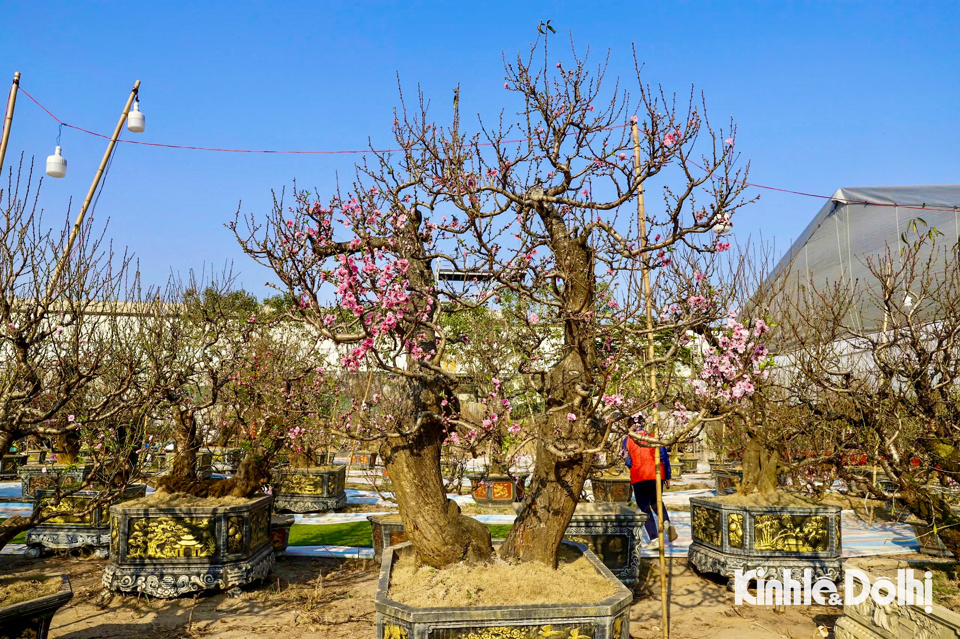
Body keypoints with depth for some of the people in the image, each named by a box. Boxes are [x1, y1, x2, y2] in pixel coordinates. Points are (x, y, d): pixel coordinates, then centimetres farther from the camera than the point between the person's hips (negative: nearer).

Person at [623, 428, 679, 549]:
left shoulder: (627, 440, 6)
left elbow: (628, 462, 3)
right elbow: (664, 456, 4)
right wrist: (667, 477, 9)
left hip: (639, 478, -2)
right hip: (657, 476, 2)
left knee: (644, 508, 7)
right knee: (655, 502, 23)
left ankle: (654, 539, -3)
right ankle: (666, 522, -5)